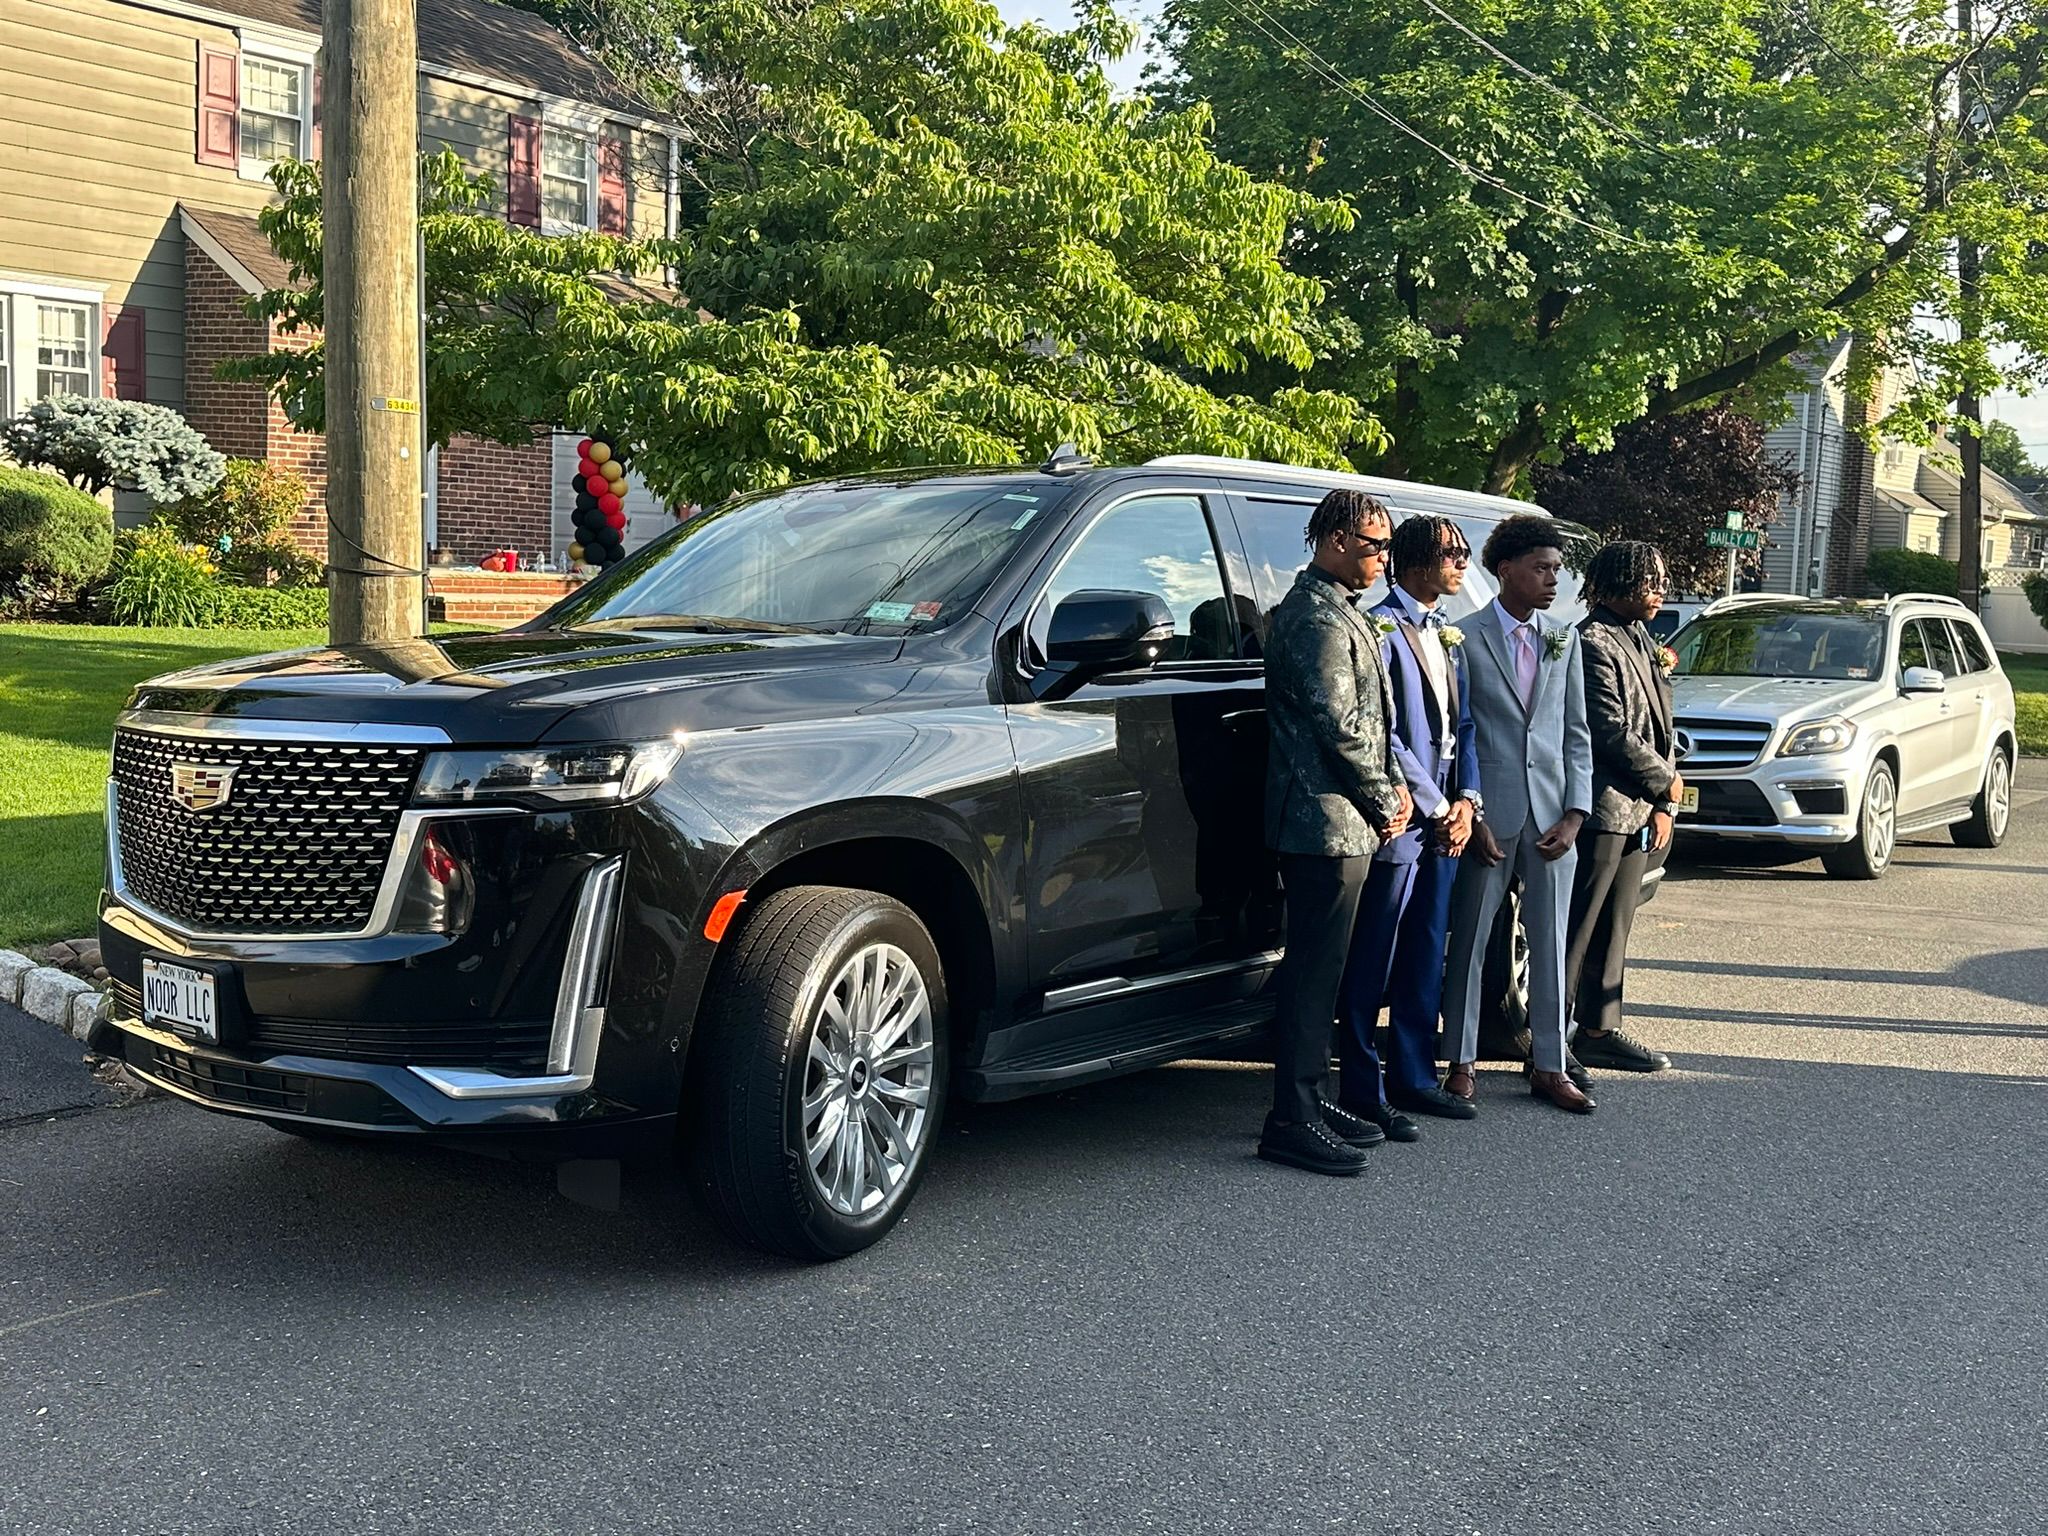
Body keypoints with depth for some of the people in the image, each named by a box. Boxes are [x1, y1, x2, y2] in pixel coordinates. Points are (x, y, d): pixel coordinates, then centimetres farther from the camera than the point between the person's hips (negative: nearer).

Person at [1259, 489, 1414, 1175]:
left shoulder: (1339, 610, 20)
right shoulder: (1318, 617, -14)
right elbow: (1339, 725, -19)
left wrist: (1392, 789, 10)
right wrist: (1384, 799, -8)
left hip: (1342, 824, 10)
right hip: (1327, 819, -10)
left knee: (1319, 968, 14)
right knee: (1314, 971, -8)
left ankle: (1311, 1101, 22)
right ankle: (1292, 1121, -4)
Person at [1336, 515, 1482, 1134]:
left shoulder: (1448, 636, 16)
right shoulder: (1382, 628, -9)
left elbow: (1462, 725, 17)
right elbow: (1383, 733, -14)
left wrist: (1465, 801, 3)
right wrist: (1435, 809, -12)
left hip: (1443, 823, 8)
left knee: (1425, 961, 14)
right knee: (1373, 965, -2)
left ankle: (1412, 1077, 24)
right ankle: (1362, 1090, 4)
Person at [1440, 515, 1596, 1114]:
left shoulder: (1564, 640, 11)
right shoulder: (1466, 639, -4)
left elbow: (1576, 732, 10)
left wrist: (1575, 813, 0)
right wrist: (1469, 815, -11)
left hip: (1551, 816, 4)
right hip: (1489, 812, -4)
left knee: (1550, 942, 9)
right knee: (1470, 942, 4)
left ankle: (1548, 1066, 19)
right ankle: (1461, 1063, 15)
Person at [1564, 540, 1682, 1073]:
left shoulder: (1642, 642, 18)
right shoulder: (1593, 643, -12)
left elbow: (1658, 727, 18)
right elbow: (1612, 731, -18)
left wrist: (1663, 806, 10)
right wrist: (1666, 783, -6)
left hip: (1639, 808, 9)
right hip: (1603, 806, -9)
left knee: (1614, 929, 12)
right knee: (1578, 926, -6)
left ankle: (1599, 1030, 19)